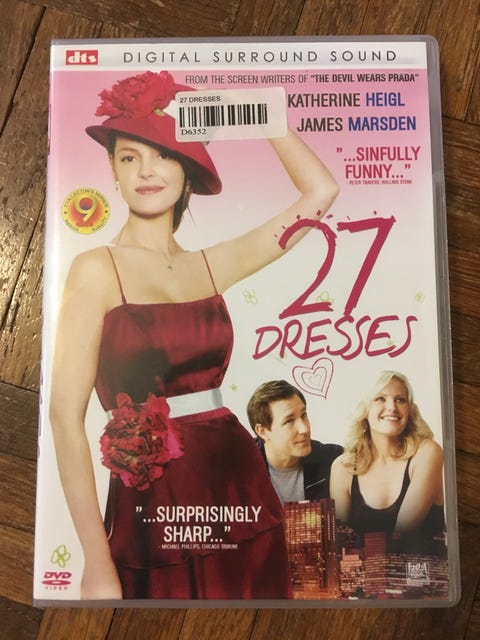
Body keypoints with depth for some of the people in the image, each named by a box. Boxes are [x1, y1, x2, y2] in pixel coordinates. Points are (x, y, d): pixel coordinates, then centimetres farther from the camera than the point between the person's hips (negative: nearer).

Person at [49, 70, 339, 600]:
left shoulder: (211, 264, 5)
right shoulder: (97, 269, -7)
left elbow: (320, 191, 8)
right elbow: (66, 415, -11)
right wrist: (96, 560, -13)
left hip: (239, 489, 4)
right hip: (151, 505, -4)